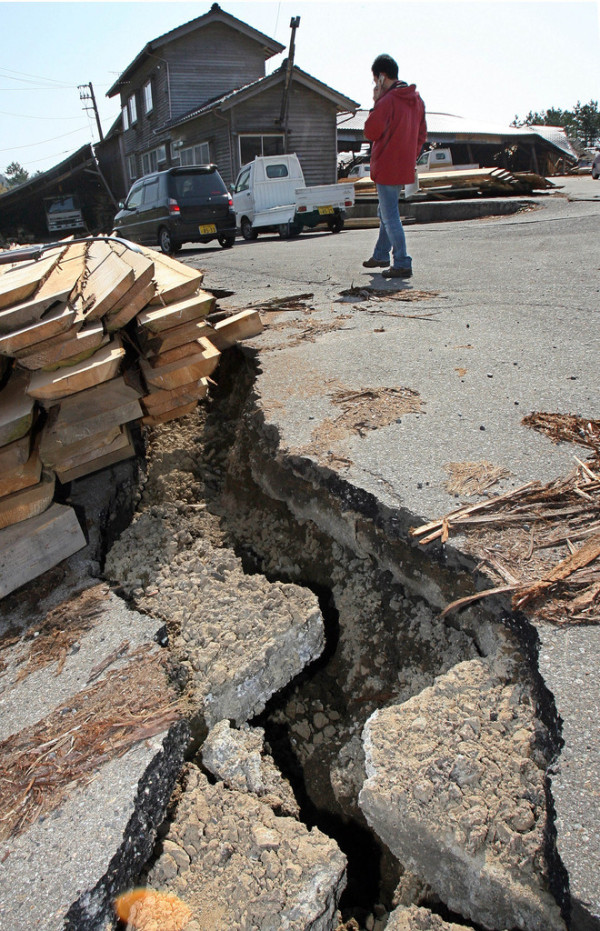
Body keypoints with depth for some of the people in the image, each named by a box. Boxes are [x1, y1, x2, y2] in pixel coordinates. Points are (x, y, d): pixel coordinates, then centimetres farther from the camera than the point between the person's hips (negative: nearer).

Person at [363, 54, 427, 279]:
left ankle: (402, 264, -7)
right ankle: (381, 255, 32)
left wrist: (376, 103, -7)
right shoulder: (416, 99, 11)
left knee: (390, 217, -5)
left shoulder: (387, 101, -16)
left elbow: (371, 132, -15)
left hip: (387, 167, -9)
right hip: (405, 167, 9)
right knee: (386, 213, 21)